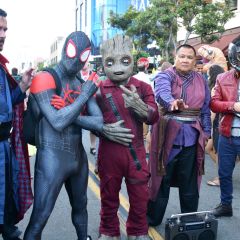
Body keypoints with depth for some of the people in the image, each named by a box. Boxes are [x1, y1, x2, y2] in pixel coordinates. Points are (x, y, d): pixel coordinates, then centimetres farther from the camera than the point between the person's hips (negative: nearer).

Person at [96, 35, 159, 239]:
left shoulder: (143, 87, -1)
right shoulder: (99, 90, -4)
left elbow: (154, 117, -10)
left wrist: (139, 106, -29)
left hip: (136, 152, 1)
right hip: (109, 153, -1)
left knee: (140, 198, 13)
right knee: (109, 198, 15)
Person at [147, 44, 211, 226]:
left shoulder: (201, 81, 10)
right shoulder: (165, 76, -4)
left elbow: (205, 110, 14)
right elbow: (162, 92, -27)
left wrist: (206, 134, 8)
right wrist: (172, 102, -48)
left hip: (192, 138, 3)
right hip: (168, 136, -3)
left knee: (189, 182, 11)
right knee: (162, 179, 6)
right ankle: (153, 219, 22)